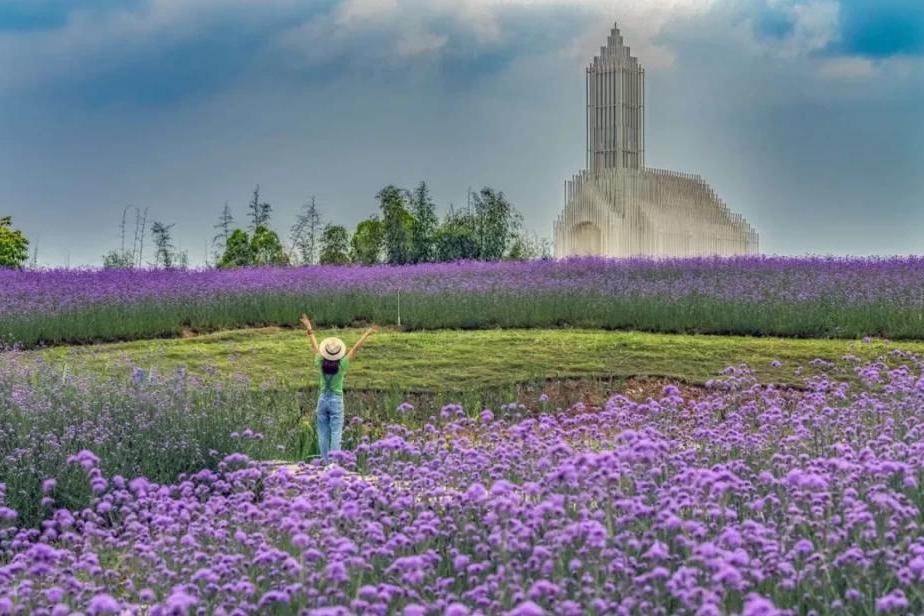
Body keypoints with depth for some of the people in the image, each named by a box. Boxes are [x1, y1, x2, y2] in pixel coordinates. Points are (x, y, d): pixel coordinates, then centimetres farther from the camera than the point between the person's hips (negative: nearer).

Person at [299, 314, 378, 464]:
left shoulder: (321, 363, -6)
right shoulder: (342, 365, -13)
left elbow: (315, 346, 6)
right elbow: (356, 348, -8)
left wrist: (309, 329, 19)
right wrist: (367, 334, -2)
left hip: (322, 400, 3)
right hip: (336, 401, -3)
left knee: (323, 434, 6)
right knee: (336, 433, -4)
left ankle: (325, 461, 7)